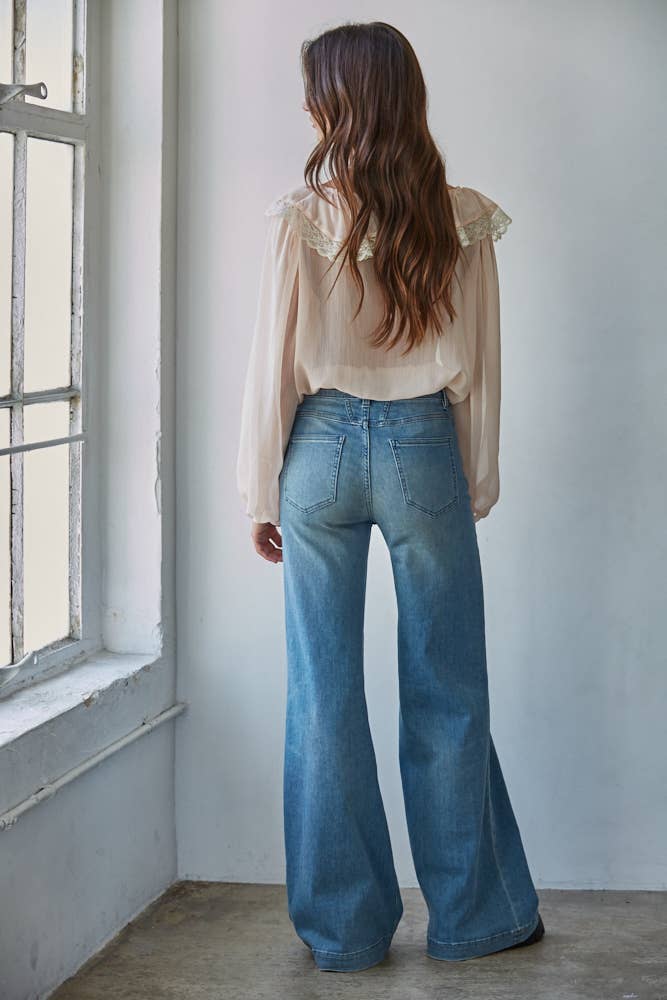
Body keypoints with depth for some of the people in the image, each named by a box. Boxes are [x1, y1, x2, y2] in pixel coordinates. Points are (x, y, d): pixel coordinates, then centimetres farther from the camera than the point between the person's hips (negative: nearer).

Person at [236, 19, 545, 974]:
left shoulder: (302, 216, -9)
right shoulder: (463, 219, -3)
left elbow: (276, 364, -5)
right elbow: (477, 370, 2)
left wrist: (260, 491, 5)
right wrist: (477, 485, 12)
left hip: (323, 448, -1)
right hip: (423, 451, 1)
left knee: (325, 692, 8)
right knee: (448, 692, 10)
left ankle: (345, 927, 16)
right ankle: (474, 914, 21)